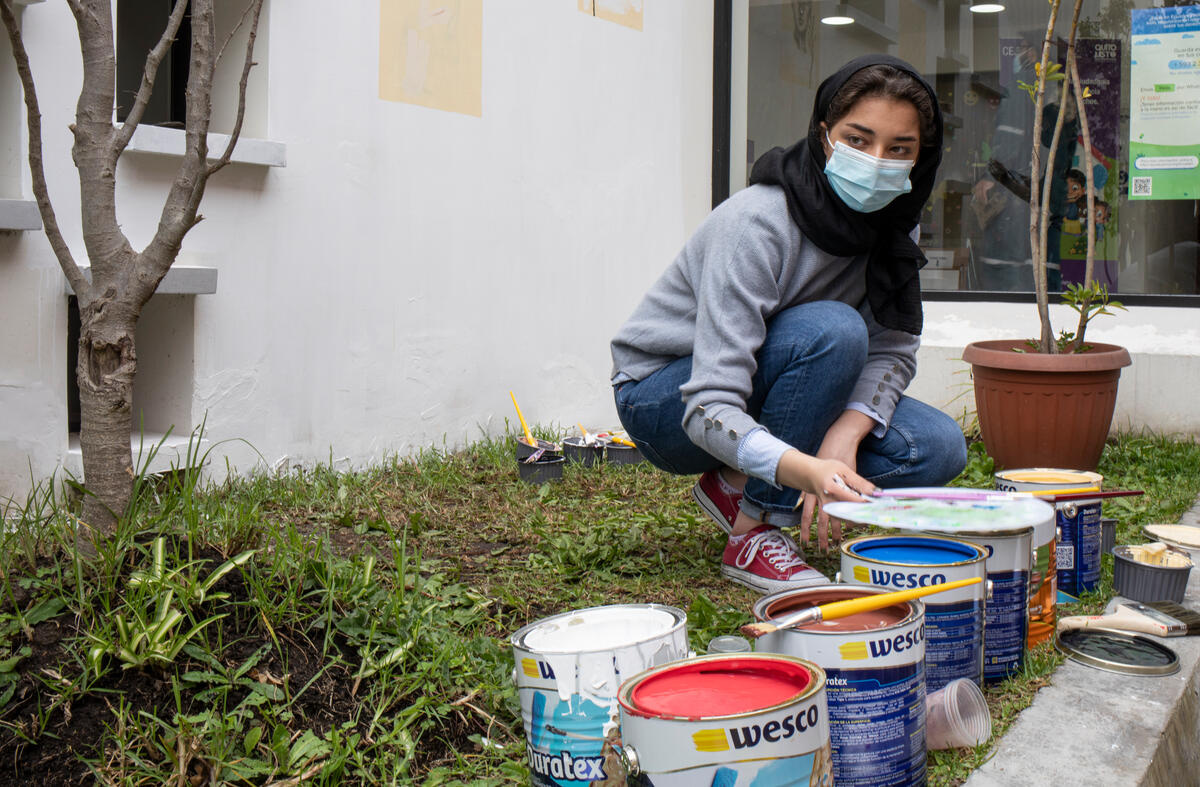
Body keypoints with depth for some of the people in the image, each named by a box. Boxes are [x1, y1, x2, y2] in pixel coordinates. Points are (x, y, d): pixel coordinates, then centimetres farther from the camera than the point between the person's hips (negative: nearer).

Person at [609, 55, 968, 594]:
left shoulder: (891, 220, -9)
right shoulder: (757, 224, -30)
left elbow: (893, 348, -5)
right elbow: (708, 408, -36)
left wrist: (845, 434, -26)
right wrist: (804, 469, -53)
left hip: (769, 395, 7)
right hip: (662, 399, -6)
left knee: (939, 448, -13)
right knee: (833, 329, -32)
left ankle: (738, 488, 1)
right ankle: (752, 531, -19)